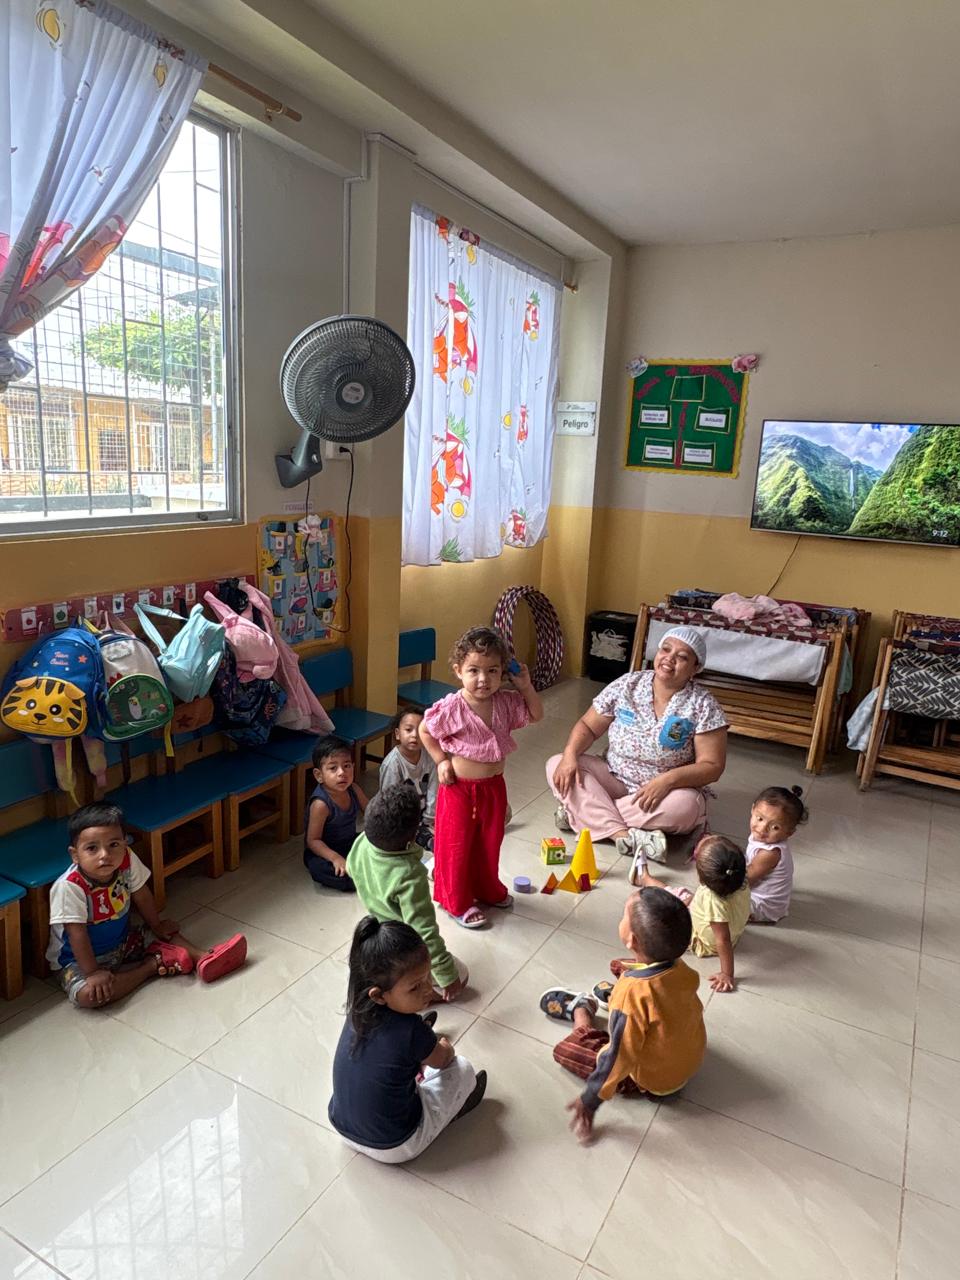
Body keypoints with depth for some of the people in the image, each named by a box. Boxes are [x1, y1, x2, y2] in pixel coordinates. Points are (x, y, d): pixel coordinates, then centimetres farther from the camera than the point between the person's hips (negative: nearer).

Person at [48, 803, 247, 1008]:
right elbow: (78, 934, -27)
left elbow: (142, 897, -1)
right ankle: (152, 966, -16)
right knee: (87, 994, -30)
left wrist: (157, 926, 10)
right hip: (79, 959, -5)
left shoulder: (127, 861, -18)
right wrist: (93, 972, -25)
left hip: (122, 941, 6)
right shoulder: (69, 887, -32)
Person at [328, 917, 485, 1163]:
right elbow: (442, 1060, -5)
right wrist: (446, 1048, 14)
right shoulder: (411, 1031, -31)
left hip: (343, 1128, 6)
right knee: (462, 1068, 7)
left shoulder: (358, 1011, -14)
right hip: (394, 1147, -6)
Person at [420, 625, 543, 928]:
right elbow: (424, 731, -7)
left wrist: (526, 687, -8)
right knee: (456, 845, 9)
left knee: (490, 841, 21)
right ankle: (457, 901, 28)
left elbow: (536, 715, 5)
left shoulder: (505, 702, -8)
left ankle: (488, 889, 45)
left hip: (494, 786, 5)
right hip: (460, 787, -5)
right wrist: (441, 761, -11)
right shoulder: (451, 708, -22)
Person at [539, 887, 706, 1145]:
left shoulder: (633, 993, -39)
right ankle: (584, 1005, 34)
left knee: (565, 1050, 1)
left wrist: (590, 1100, -18)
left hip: (653, 1081, -6)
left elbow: (619, 1056, -32)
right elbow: (695, 1008, 1)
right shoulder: (681, 969, -20)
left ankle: (580, 1010, 28)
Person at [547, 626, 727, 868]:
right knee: (556, 765, -18)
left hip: (665, 790, -2)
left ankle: (583, 811, -24)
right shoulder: (627, 685, -4)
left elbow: (712, 766, -13)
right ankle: (623, 834, -31)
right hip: (613, 779, 3)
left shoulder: (703, 705, -11)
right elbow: (588, 726, 2)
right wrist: (570, 754, -19)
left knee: (685, 807, -37)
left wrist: (669, 779, -30)